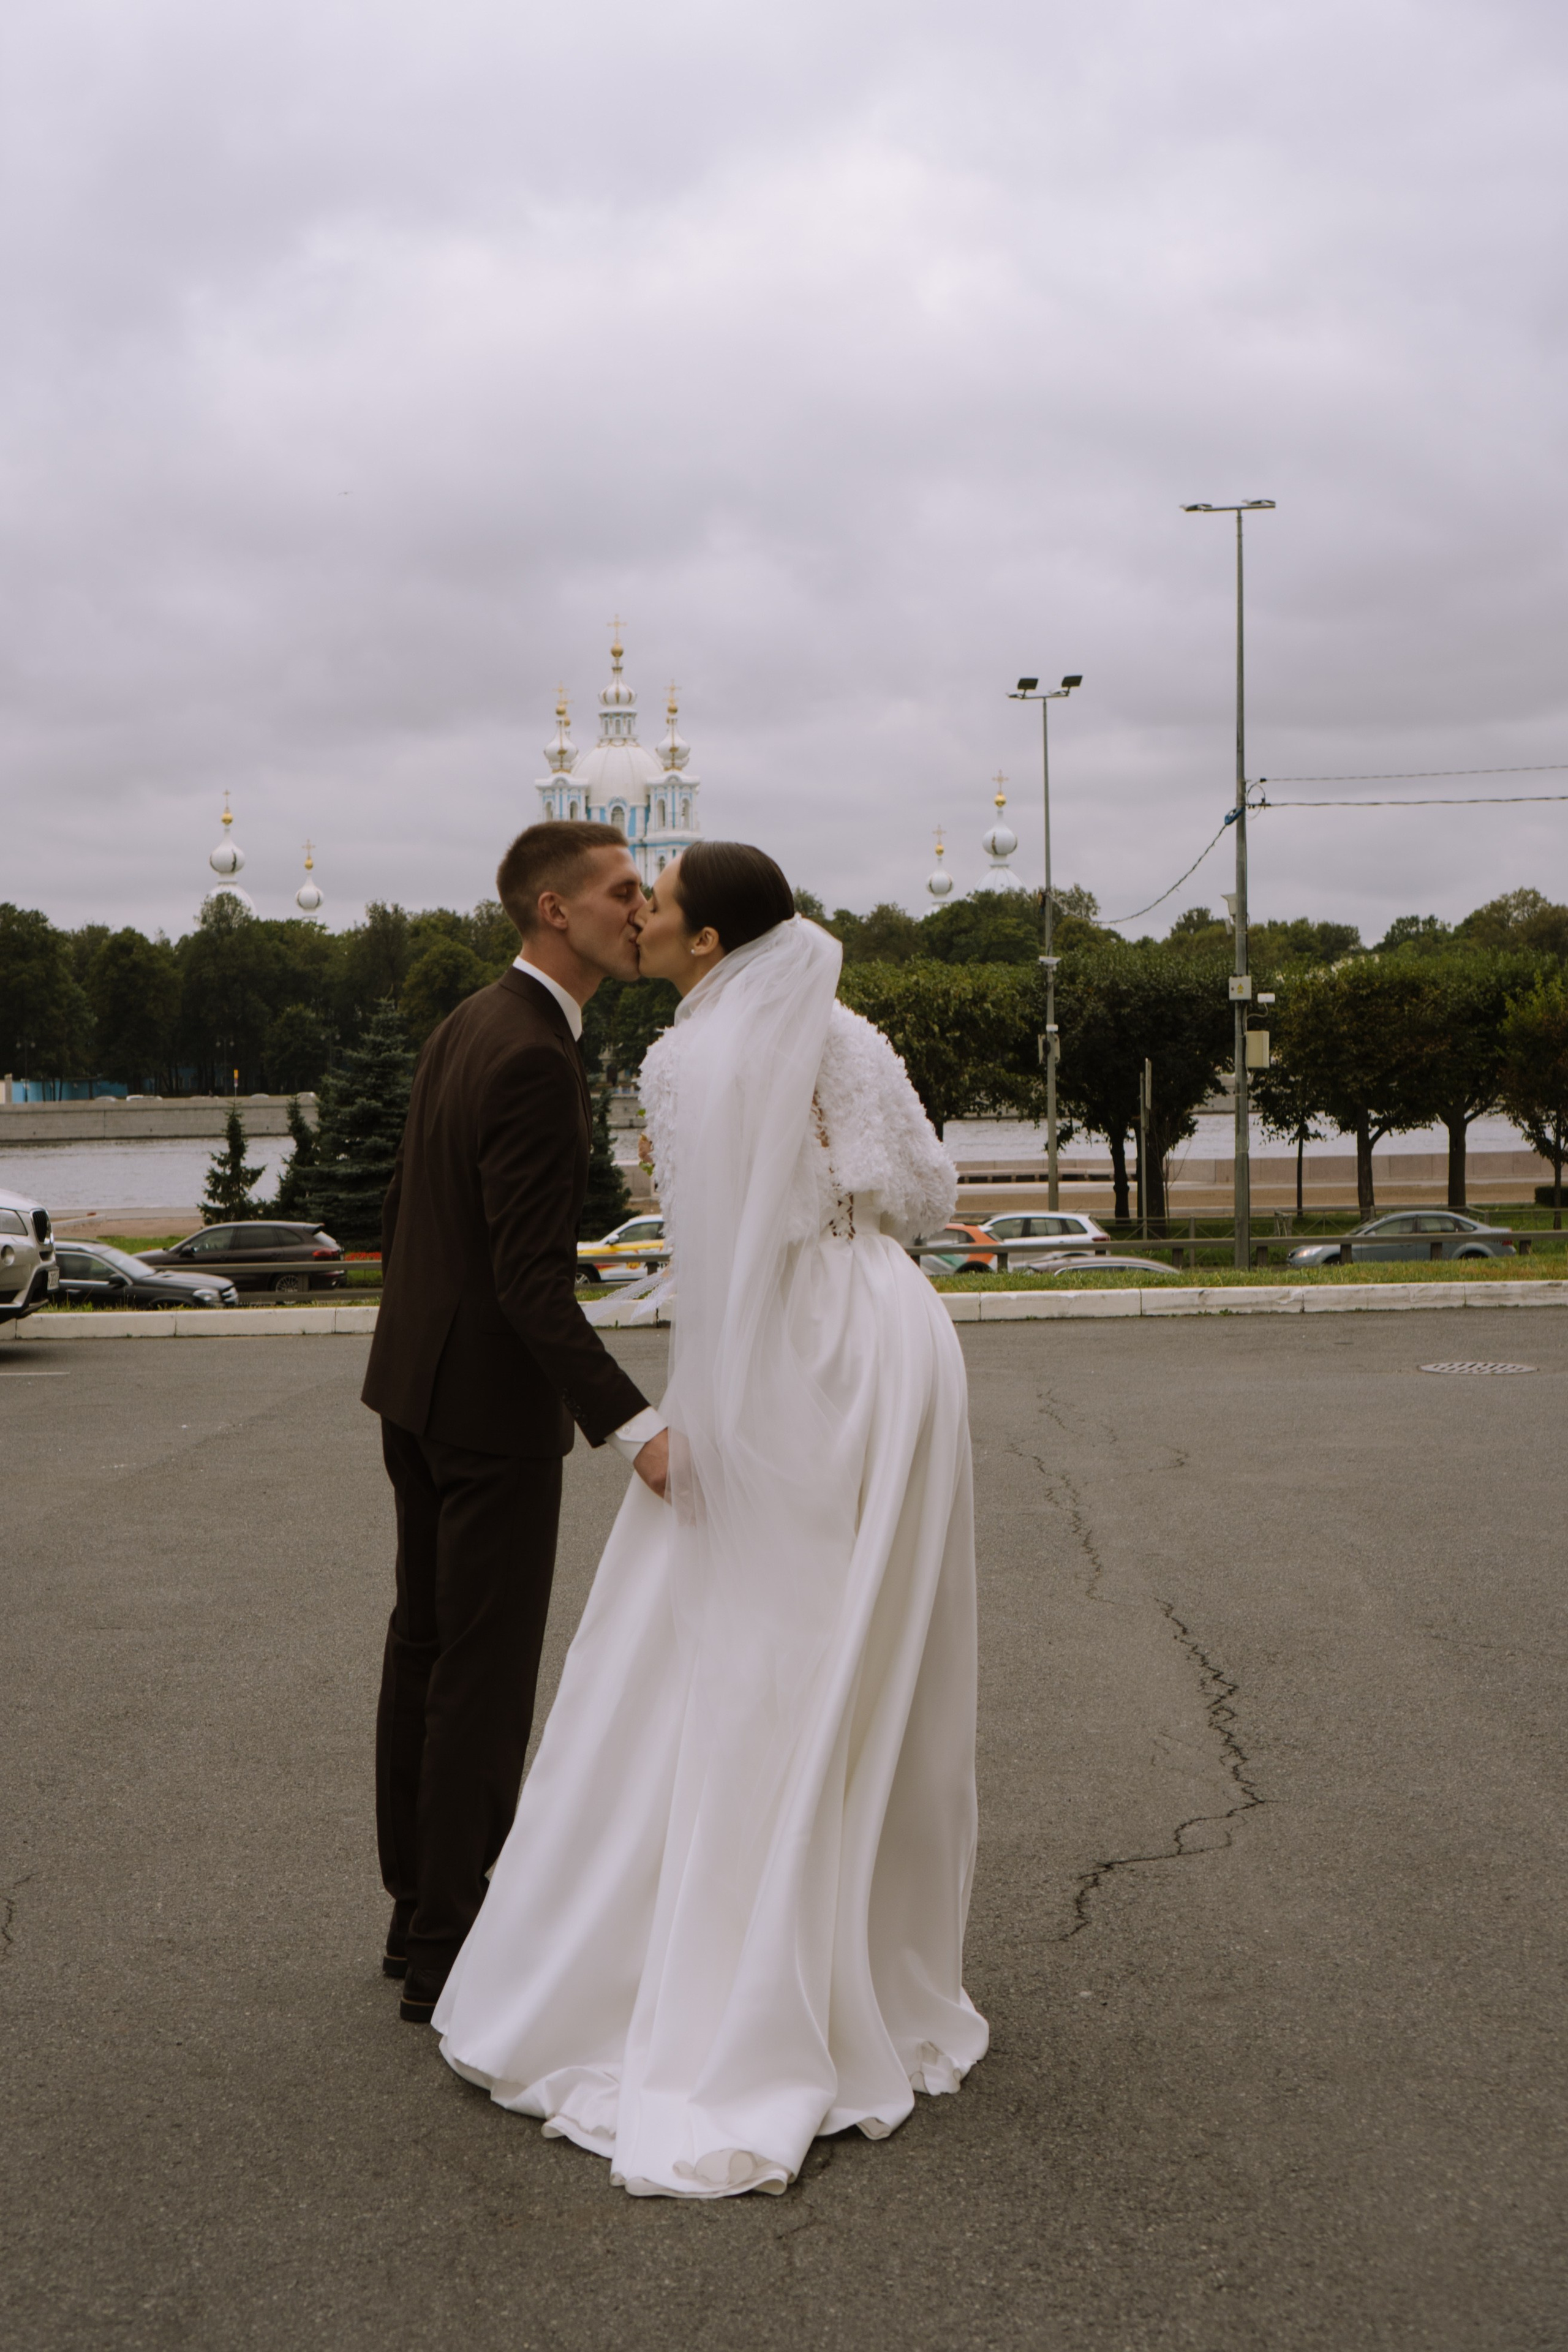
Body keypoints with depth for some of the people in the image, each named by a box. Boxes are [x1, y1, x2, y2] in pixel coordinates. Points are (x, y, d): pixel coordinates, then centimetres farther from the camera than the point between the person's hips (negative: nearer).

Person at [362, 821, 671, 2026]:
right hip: (494, 1398, -10)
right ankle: (452, 1951, 7)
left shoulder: (467, 1025, 8)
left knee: (425, 1645, 16)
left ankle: (419, 1911, 28)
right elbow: (533, 1279, -27)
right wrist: (636, 1426, -33)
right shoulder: (534, 1061, -22)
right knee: (487, 1669, -2)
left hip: (417, 1382, 10)